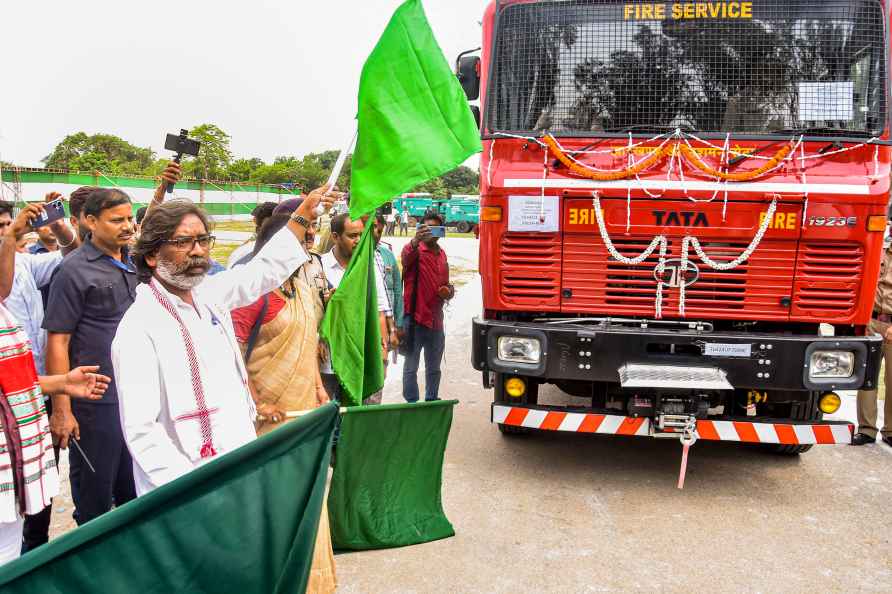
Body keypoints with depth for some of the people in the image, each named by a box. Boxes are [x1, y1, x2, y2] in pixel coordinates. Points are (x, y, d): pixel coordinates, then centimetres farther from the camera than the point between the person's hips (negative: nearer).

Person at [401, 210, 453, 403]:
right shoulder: (416, 251, -7)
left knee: (434, 368, 18)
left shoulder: (442, 254, 13)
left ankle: (432, 402, 32)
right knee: (411, 367, 2)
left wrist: (449, 292, 3)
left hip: (436, 319, 6)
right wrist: (415, 240, -54)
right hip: (415, 318, -6)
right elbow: (407, 255, -33)